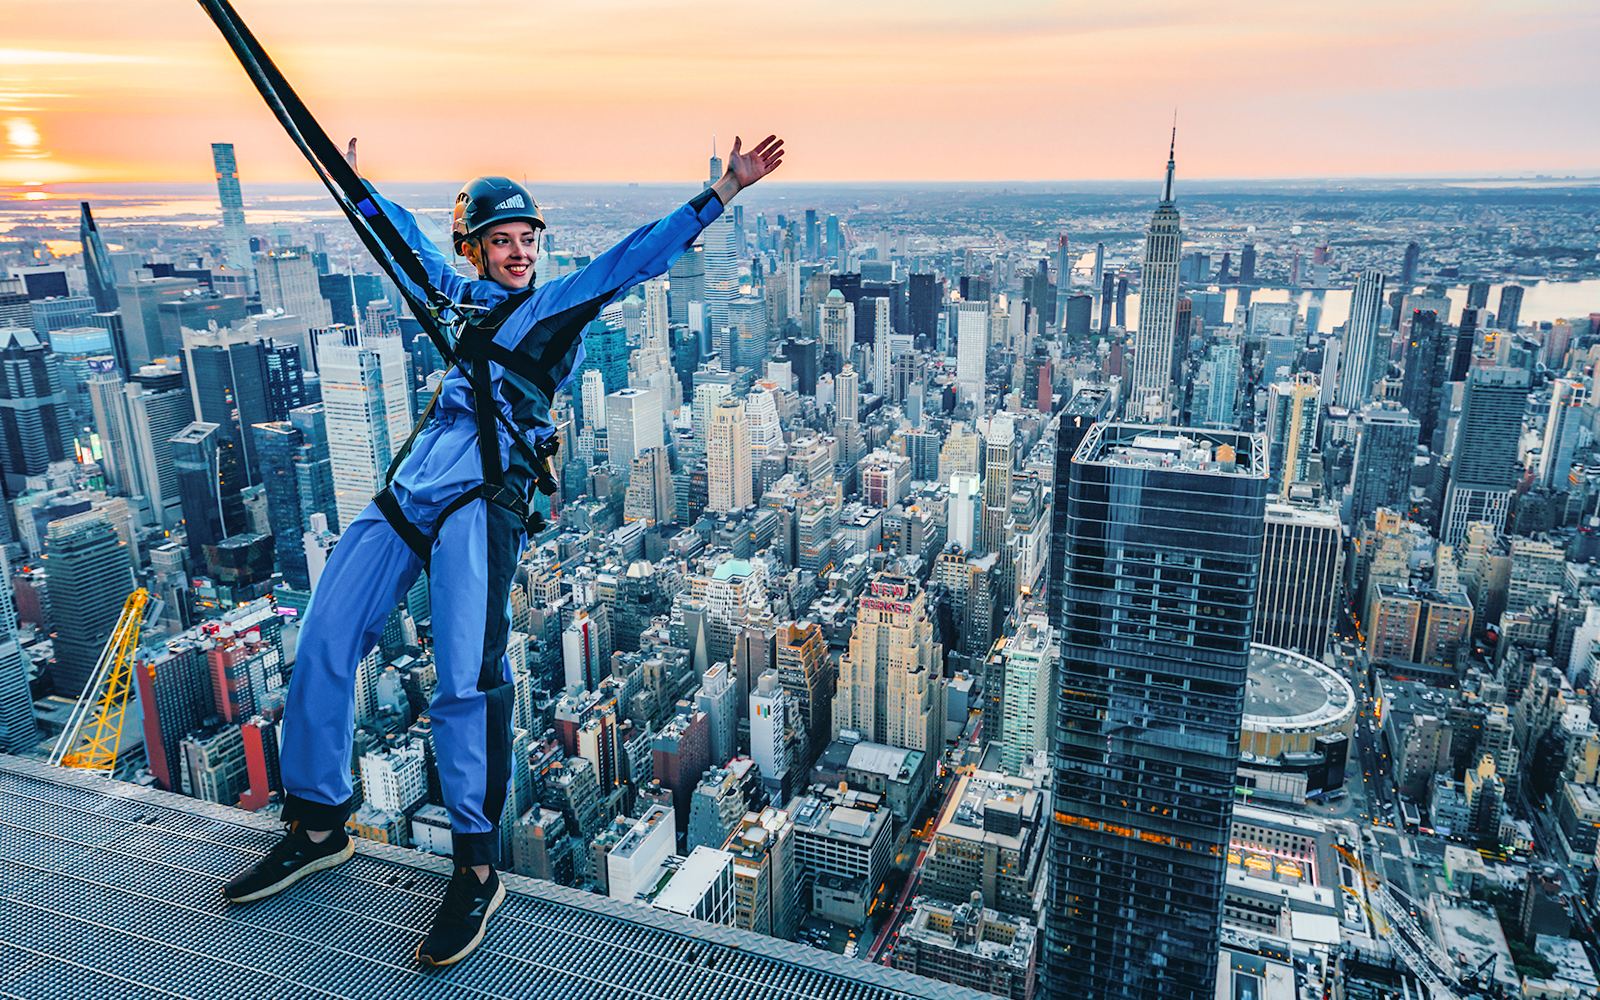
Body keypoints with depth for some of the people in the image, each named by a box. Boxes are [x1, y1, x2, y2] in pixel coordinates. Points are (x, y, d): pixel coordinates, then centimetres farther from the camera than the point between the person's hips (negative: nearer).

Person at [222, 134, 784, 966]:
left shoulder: (564, 301, 15)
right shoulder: (461, 296, 28)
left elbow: (646, 250, 9)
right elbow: (408, 239, 45)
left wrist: (722, 191, 4)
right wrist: (357, 183, 54)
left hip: (482, 495, -6)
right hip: (408, 488, 6)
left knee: (466, 679, -19)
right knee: (322, 645, 1)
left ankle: (477, 867, -5)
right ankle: (318, 824, 19)